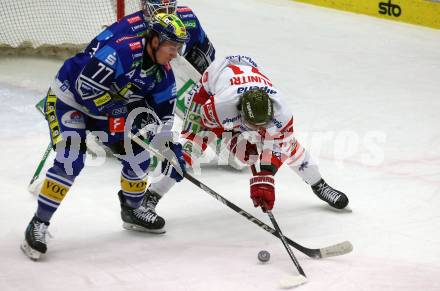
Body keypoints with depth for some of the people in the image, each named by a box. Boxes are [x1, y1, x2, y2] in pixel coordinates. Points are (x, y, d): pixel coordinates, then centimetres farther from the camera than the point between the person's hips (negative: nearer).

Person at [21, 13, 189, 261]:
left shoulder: (163, 72, -7)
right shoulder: (122, 51, -32)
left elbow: (163, 115, 3)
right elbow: (87, 87, -35)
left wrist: (171, 148, -6)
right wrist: (129, 105, -30)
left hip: (110, 107, 8)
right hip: (68, 96, -8)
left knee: (138, 150, 4)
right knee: (71, 160, -21)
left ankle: (132, 209, 27)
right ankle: (39, 224, -13)